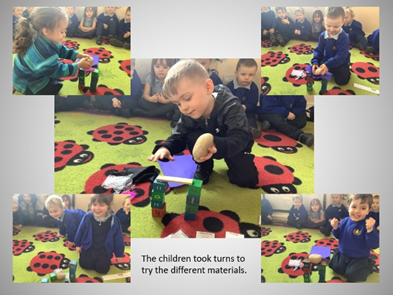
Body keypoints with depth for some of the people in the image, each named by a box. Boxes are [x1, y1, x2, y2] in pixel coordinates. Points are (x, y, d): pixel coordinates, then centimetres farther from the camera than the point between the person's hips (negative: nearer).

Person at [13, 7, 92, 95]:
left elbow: (63, 51, 7)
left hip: (35, 73, 9)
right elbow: (58, 71, -28)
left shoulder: (47, 40, -11)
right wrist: (78, 65, -23)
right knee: (55, 87, -10)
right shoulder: (43, 52, -40)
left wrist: (80, 55, -3)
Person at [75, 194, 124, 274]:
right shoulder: (87, 217, -14)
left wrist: (118, 254, 3)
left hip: (104, 250, -1)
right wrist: (78, 245, 14)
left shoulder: (114, 221, -16)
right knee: (85, 265, -12)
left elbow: (118, 238, -4)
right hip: (89, 247, 2)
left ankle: (103, 259, 18)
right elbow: (80, 231, 4)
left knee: (102, 268, -15)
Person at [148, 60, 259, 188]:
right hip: (205, 145, 3)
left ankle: (231, 162, 15)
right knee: (193, 136, -27)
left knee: (246, 180, -17)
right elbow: (178, 136, -13)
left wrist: (216, 146, -66)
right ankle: (204, 167, -2)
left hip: (234, 146, -3)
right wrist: (165, 148, -37)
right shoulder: (188, 115, -21)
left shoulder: (230, 106, -37)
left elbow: (240, 138, -45)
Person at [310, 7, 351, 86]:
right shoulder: (322, 35, -9)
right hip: (326, 60, 5)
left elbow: (340, 56, -30)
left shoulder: (344, 37, -26)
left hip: (341, 63, -5)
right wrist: (315, 62, -23)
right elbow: (318, 50, -4)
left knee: (341, 80, -20)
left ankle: (346, 71, 14)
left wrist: (328, 65, -42)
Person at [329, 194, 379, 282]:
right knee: (336, 268, 0)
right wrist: (335, 228, -13)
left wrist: (370, 230, -43)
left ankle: (367, 266, 18)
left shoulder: (367, 225, -23)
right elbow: (338, 236, 8)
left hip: (359, 258, -5)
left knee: (351, 275, -8)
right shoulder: (345, 221, -7)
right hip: (342, 254, 5)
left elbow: (374, 245, -29)